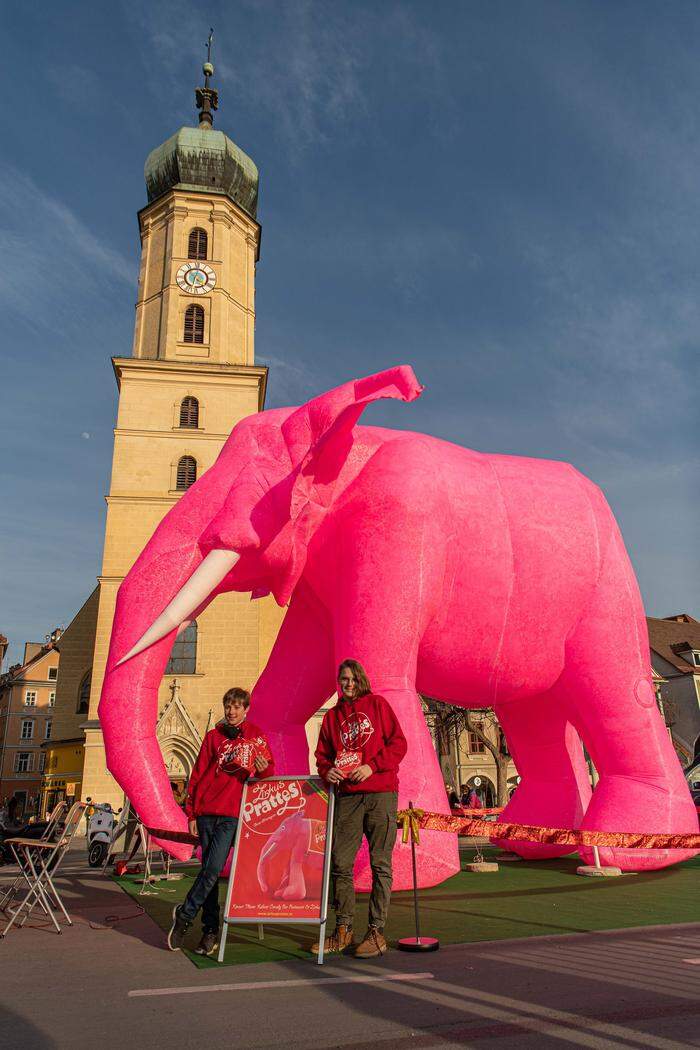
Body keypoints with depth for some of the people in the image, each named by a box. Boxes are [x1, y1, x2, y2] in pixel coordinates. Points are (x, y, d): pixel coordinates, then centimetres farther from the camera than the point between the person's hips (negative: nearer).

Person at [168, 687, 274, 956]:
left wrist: (264, 769, -10)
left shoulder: (256, 736, 9)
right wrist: (191, 813, 6)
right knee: (209, 870, 4)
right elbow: (197, 774, 11)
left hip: (232, 814, -2)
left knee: (213, 868, -13)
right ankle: (211, 929, 14)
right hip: (207, 810, 2)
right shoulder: (214, 736, 10)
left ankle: (184, 914, 7)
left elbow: (269, 771, 15)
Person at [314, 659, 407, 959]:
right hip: (347, 796, 4)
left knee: (380, 863, -1)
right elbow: (322, 754, 16)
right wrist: (327, 770, -6)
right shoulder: (332, 715, 15)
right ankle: (343, 930, 16)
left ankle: (376, 931, 7)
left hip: (381, 793, -3)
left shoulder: (378, 704, 5)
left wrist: (372, 766, -12)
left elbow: (398, 743, -1)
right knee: (340, 863, 3)